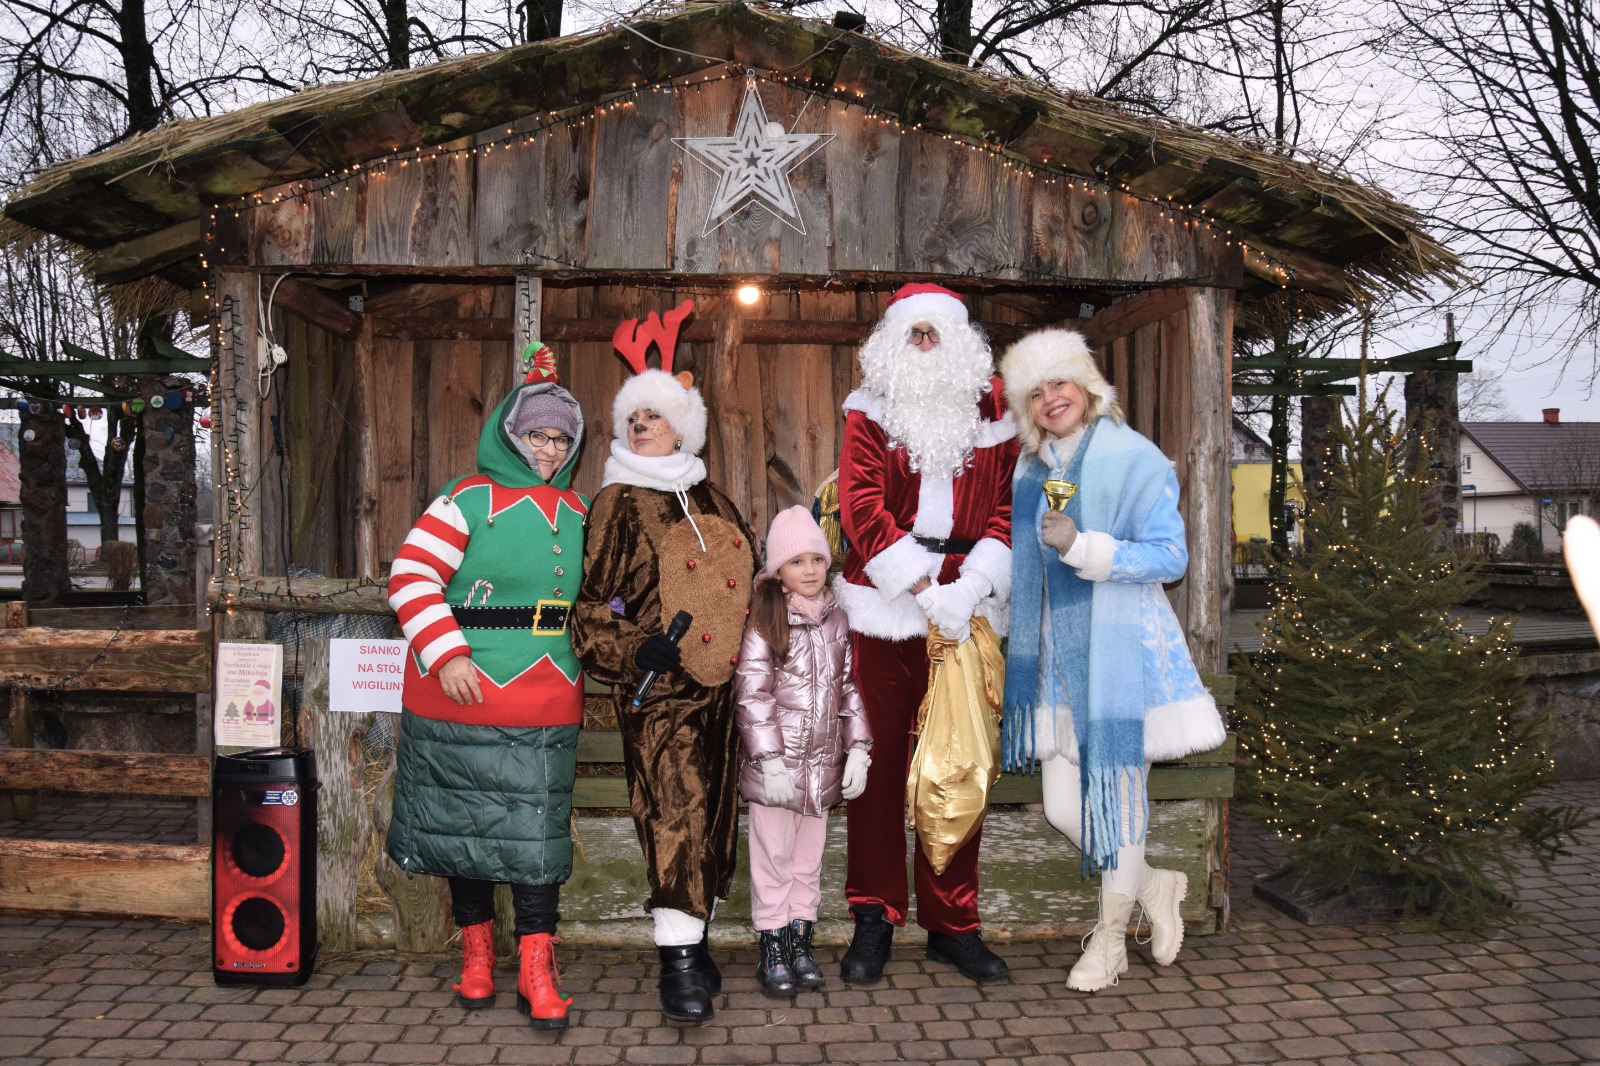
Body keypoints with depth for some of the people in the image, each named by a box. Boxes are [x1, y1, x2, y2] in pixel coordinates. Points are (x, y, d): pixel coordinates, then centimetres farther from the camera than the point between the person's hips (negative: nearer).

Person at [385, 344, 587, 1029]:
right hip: (460, 694, -3)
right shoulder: (470, 500, -6)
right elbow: (411, 576, -12)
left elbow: (588, 598, 24)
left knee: (537, 833, 0)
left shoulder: (577, 511, 12)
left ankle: (536, 972, 7)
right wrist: (447, 654, -18)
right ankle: (476, 953, 27)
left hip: (545, 713, 3)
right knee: (465, 822, 9)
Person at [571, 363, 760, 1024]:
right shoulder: (619, 503, 1)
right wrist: (631, 649, -19)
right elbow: (594, 600, -4)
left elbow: (744, 577, 25)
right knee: (674, 810, -13)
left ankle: (692, 938, 24)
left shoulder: (711, 500, 16)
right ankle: (678, 964, -7)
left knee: (714, 810, 10)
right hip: (659, 688, -6)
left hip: (722, 682, 6)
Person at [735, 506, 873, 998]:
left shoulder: (837, 621, 7)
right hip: (776, 765, -4)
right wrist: (771, 760, -16)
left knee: (809, 854, 13)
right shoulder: (766, 622, -9)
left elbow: (850, 688, 11)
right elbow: (752, 695, -12)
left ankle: (800, 940, 25)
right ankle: (773, 948, 15)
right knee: (774, 854, 4)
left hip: (823, 762, 5)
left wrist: (858, 749, 5)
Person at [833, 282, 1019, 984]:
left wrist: (971, 587, -12)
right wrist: (923, 589, -14)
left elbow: (1009, 504, 4)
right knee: (880, 760, 3)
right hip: (884, 608, -1)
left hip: (968, 609, 2)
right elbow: (862, 505, -6)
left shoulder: (991, 411, 9)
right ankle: (874, 918, 16)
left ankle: (953, 922, 18)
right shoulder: (873, 408, 3)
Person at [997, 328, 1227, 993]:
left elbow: (1171, 556, -14)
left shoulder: (1134, 459, -7)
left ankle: (1110, 937, 20)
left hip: (1122, 646, -6)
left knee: (1118, 790, 2)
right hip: (1057, 656, 6)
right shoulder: (1031, 471, 12)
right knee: (1060, 806, 5)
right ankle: (1155, 886, 30)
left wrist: (1084, 548, -24)